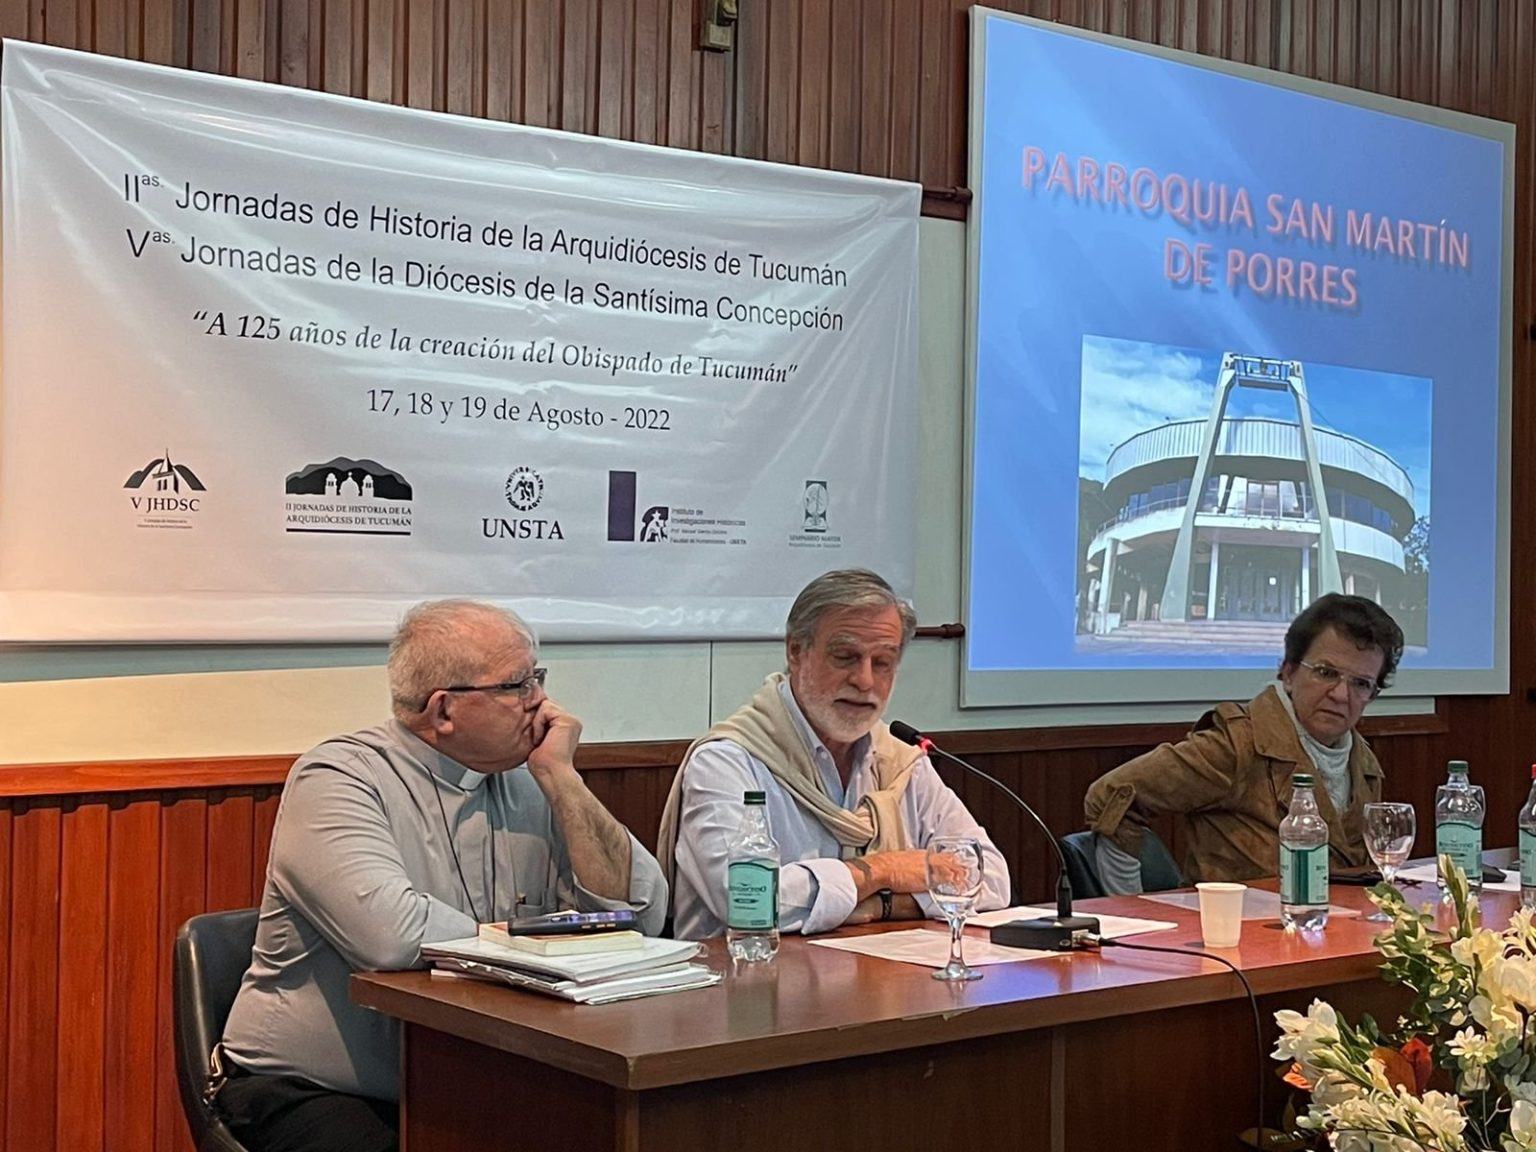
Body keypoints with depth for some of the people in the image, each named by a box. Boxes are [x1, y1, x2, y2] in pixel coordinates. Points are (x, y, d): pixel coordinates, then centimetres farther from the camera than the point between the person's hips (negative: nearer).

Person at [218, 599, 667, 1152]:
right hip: (310, 1093, -5)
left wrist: (560, 777, -7)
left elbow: (639, 917, -1)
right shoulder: (336, 780, -11)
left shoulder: (529, 785, 6)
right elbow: (392, 934, -27)